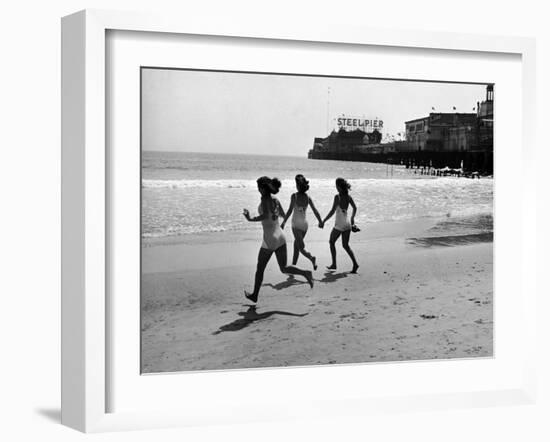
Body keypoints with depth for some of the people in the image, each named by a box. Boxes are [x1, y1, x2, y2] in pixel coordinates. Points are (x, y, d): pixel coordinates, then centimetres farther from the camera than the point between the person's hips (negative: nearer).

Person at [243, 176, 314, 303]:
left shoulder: (265, 199, -12)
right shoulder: (275, 200, 9)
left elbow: (265, 216, -28)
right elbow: (283, 214, 24)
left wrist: (250, 219, -18)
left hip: (270, 239, -7)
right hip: (280, 236, 7)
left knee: (260, 269, 11)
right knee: (284, 268, 8)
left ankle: (255, 295, 23)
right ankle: (305, 273, -16)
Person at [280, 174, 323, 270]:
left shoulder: (294, 196, -11)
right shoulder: (308, 197, 1)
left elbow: (290, 210, -17)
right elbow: (315, 211, 1)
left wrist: (284, 222, -12)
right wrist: (320, 221, 14)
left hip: (296, 224, -5)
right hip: (305, 223, 5)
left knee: (301, 247, -4)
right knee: (296, 245, 20)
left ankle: (311, 258, -30)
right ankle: (293, 265, 27)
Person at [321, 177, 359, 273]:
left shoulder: (337, 197, -16)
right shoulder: (348, 196, 3)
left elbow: (332, 211, -20)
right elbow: (355, 208, 16)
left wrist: (323, 221, -15)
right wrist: (352, 218, 31)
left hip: (339, 224, -6)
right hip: (347, 223, 6)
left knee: (331, 242, 15)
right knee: (346, 245, 13)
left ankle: (334, 264, 18)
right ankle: (355, 263, -2)